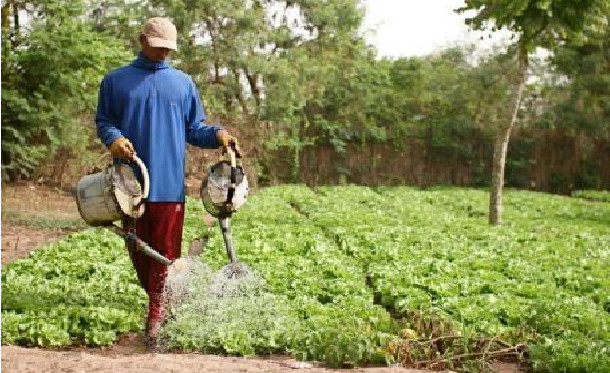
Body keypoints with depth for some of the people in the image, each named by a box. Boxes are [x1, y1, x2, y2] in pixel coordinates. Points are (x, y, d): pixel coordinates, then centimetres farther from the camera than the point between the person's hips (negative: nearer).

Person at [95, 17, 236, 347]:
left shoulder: (183, 83, 12)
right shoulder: (115, 81, 9)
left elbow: (194, 129, 12)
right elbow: (103, 121, 10)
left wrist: (218, 134, -8)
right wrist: (113, 138, -13)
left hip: (168, 183, -1)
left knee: (165, 252, -5)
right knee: (137, 247, 10)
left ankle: (156, 317, -1)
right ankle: (157, 299, 30)